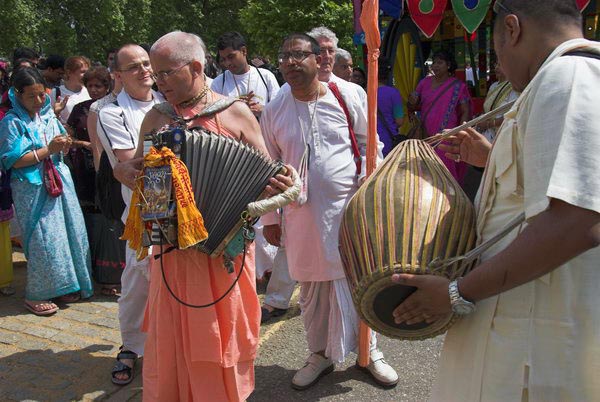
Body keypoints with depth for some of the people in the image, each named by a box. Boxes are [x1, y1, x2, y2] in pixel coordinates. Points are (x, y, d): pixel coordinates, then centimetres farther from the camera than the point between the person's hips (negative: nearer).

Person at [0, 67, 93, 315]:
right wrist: (48, 150, -18)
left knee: (69, 232, 8)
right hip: (33, 188, -6)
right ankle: (36, 295, 11)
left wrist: (64, 146, -4)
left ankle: (62, 286, 24)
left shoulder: (48, 115, 9)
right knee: (43, 239, -5)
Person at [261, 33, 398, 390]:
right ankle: (321, 355, 32)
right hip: (302, 214, 2)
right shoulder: (273, 112, 1)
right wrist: (269, 218, 9)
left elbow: (370, 143, 7)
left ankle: (369, 350, 29)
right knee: (312, 289, 12)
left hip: (350, 207, -1)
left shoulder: (347, 97, -3)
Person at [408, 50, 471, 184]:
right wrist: (412, 103, -10)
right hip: (426, 137, 3)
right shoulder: (425, 83, 9)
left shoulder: (458, 86, 0)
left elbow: (465, 113, -1)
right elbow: (412, 108, 14)